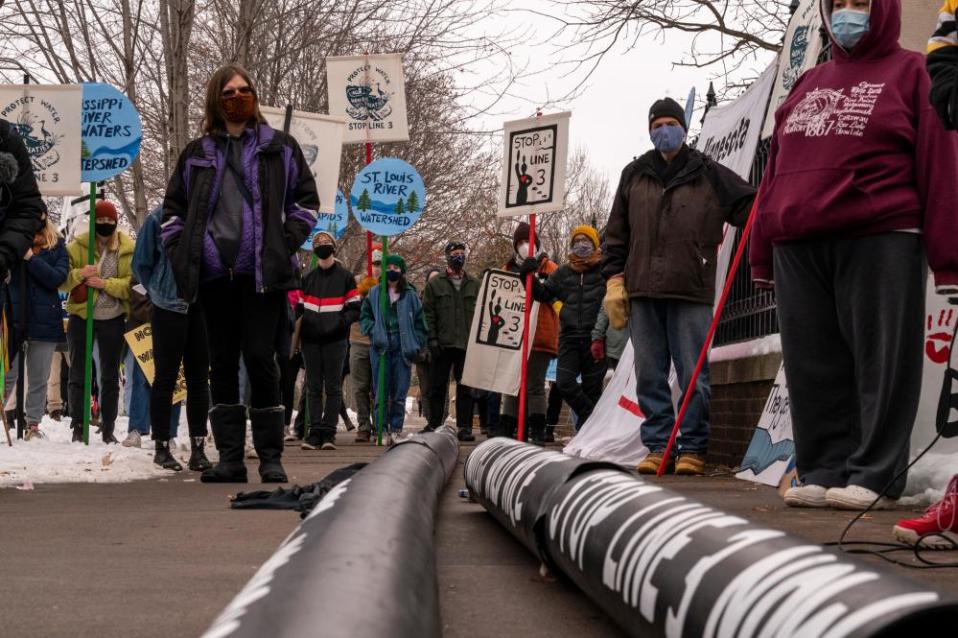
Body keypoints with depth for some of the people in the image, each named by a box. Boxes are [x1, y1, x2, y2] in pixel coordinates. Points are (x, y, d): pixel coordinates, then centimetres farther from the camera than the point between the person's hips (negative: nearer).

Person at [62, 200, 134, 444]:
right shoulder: (78, 246, -2)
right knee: (78, 374, 3)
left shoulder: (128, 249, -2)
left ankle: (108, 428, 16)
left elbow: (132, 284, -11)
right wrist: (79, 274, -23)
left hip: (113, 318, 0)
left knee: (110, 376, 8)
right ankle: (78, 426, 8)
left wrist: (105, 283, -23)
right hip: (81, 316, 0)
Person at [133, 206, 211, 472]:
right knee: (166, 378, 3)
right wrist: (159, 291, 2)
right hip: (168, 308, -3)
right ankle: (161, 447, 11)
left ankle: (198, 447, 10)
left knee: (199, 378, 5)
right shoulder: (159, 217, -4)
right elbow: (141, 262, 4)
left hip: (201, 307, 3)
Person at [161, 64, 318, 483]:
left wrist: (286, 243, -2)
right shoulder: (196, 154, 15)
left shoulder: (279, 147, 10)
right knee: (222, 364, 4)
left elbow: (306, 200, 10)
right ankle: (230, 458, 8)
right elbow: (173, 209, 19)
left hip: (262, 273, -3)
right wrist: (180, 254, 5)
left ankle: (270, 457, 1)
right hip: (214, 274, 3)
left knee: (260, 358, -6)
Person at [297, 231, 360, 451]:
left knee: (333, 387, -2)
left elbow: (355, 308, 4)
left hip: (335, 340, -3)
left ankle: (329, 432, -1)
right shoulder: (308, 278, 15)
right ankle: (315, 432, 3)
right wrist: (299, 329, 5)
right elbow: (299, 309, 19)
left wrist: (342, 320, -14)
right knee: (313, 388, 2)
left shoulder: (345, 277, 5)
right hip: (310, 340, 3)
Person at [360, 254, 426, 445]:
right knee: (381, 392, -2)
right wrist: (372, 331, -4)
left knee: (399, 392, 2)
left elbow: (419, 322, 11)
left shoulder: (411, 295, 9)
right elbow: (364, 315, 13)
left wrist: (417, 346, 3)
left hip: (402, 349, 0)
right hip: (381, 348, 0)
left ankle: (396, 429, 10)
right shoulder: (374, 293, 8)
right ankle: (382, 430, 1)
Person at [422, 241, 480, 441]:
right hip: (443, 343, -1)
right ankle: (434, 424, 11)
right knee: (437, 386, 4)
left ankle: (464, 426, 5)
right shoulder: (435, 283, 6)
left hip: (467, 345, 1)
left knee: (465, 387, 2)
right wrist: (432, 338, -8)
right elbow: (427, 312, 2)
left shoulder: (475, 284, 11)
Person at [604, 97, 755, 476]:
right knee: (649, 376, 4)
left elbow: (752, 207, 7)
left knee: (693, 375, -3)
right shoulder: (634, 176, 15)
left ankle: (693, 449, 4)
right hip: (642, 292, 3)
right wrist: (614, 280, 7)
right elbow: (616, 234, 16)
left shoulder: (708, 175, 7)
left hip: (691, 291, -3)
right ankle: (659, 446, 11)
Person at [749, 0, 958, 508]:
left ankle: (874, 476, 1)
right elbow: (775, 171, 21)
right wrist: (762, 253, 15)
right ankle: (823, 471, 12)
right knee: (813, 368, 5)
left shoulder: (909, 73, 6)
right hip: (798, 250, 6)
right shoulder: (808, 84, 23)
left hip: (879, 243, -5)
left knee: (880, 364, -4)